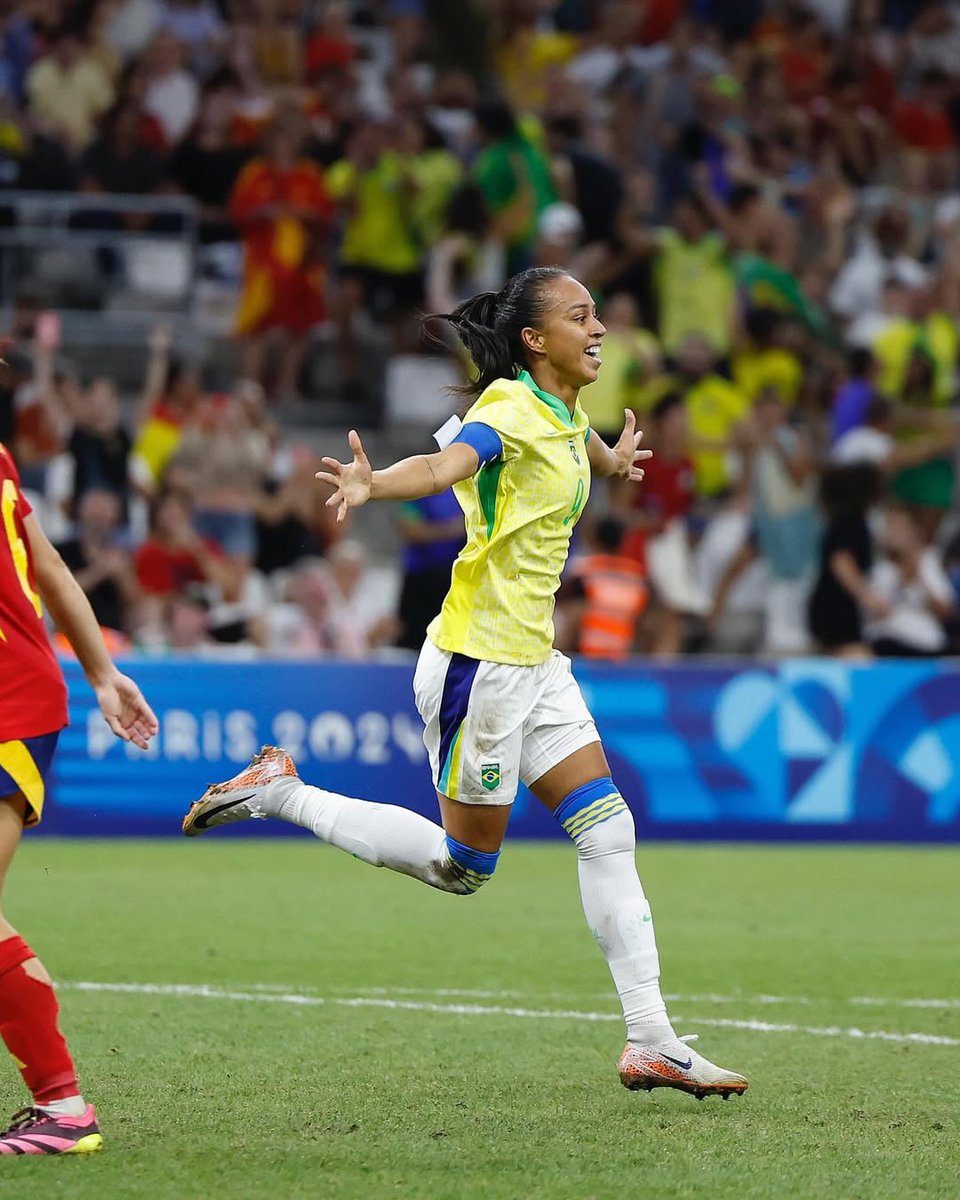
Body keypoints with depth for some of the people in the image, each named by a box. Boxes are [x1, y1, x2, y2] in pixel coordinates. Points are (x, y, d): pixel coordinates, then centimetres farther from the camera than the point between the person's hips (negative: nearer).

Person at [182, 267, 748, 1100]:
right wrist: (374, 485, -60)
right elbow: (447, 466, -39)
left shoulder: (567, 414, 9)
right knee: (463, 867, 2)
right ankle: (279, 794, 14)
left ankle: (651, 1041, 3)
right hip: (478, 663, -8)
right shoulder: (510, 409, -18)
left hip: (533, 661, 8)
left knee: (608, 830, 1)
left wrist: (611, 462, 57)